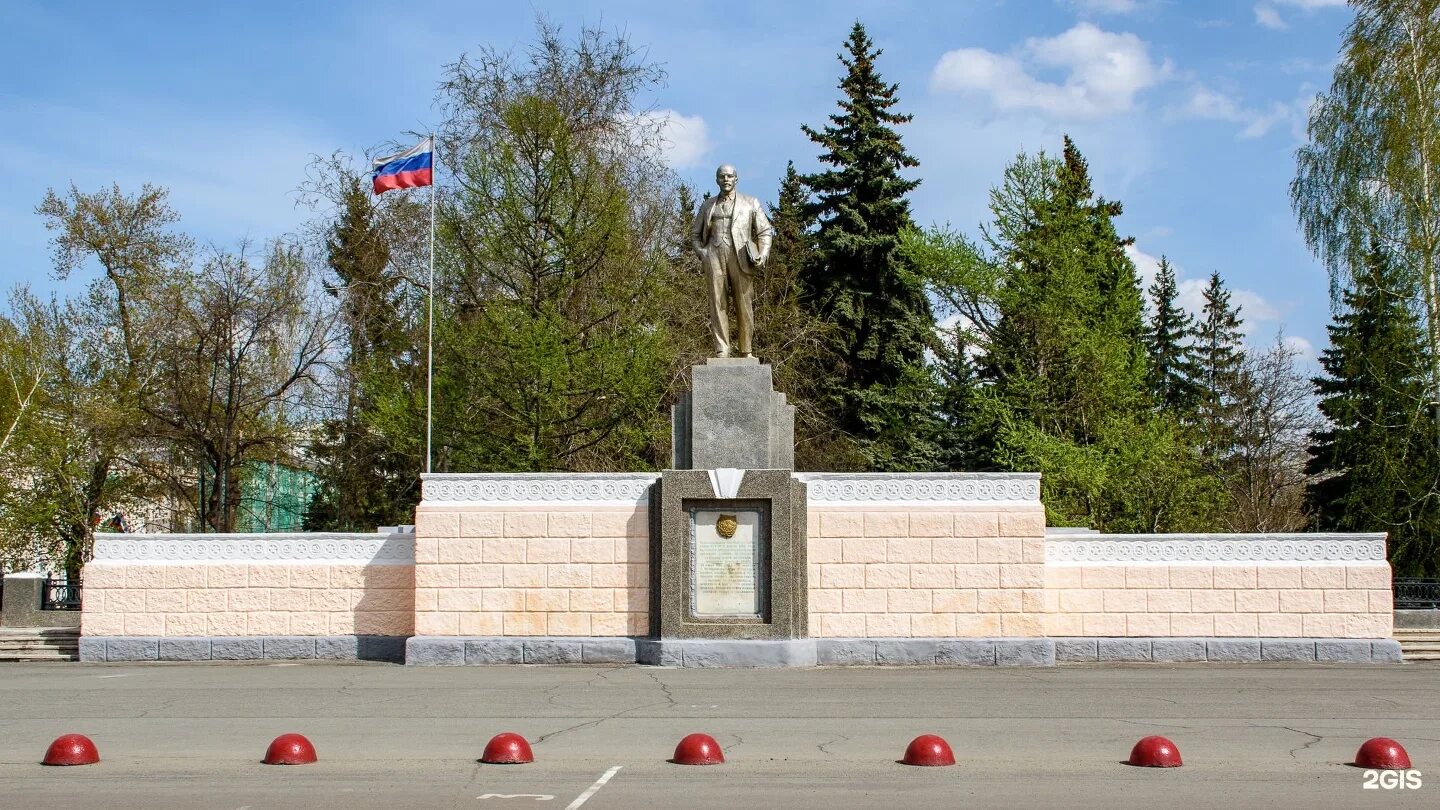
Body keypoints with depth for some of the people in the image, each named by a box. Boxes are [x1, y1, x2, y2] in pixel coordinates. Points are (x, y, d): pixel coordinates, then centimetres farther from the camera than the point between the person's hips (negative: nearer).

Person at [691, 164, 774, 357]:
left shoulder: (750, 203, 18)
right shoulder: (708, 205, 22)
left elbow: (765, 231, 14)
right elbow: (695, 235, 24)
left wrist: (762, 255, -2)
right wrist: (701, 253, 5)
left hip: (741, 257, -1)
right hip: (715, 256, 1)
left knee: (744, 304, -5)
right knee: (718, 304, -7)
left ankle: (746, 351, -1)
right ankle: (722, 351, -10)